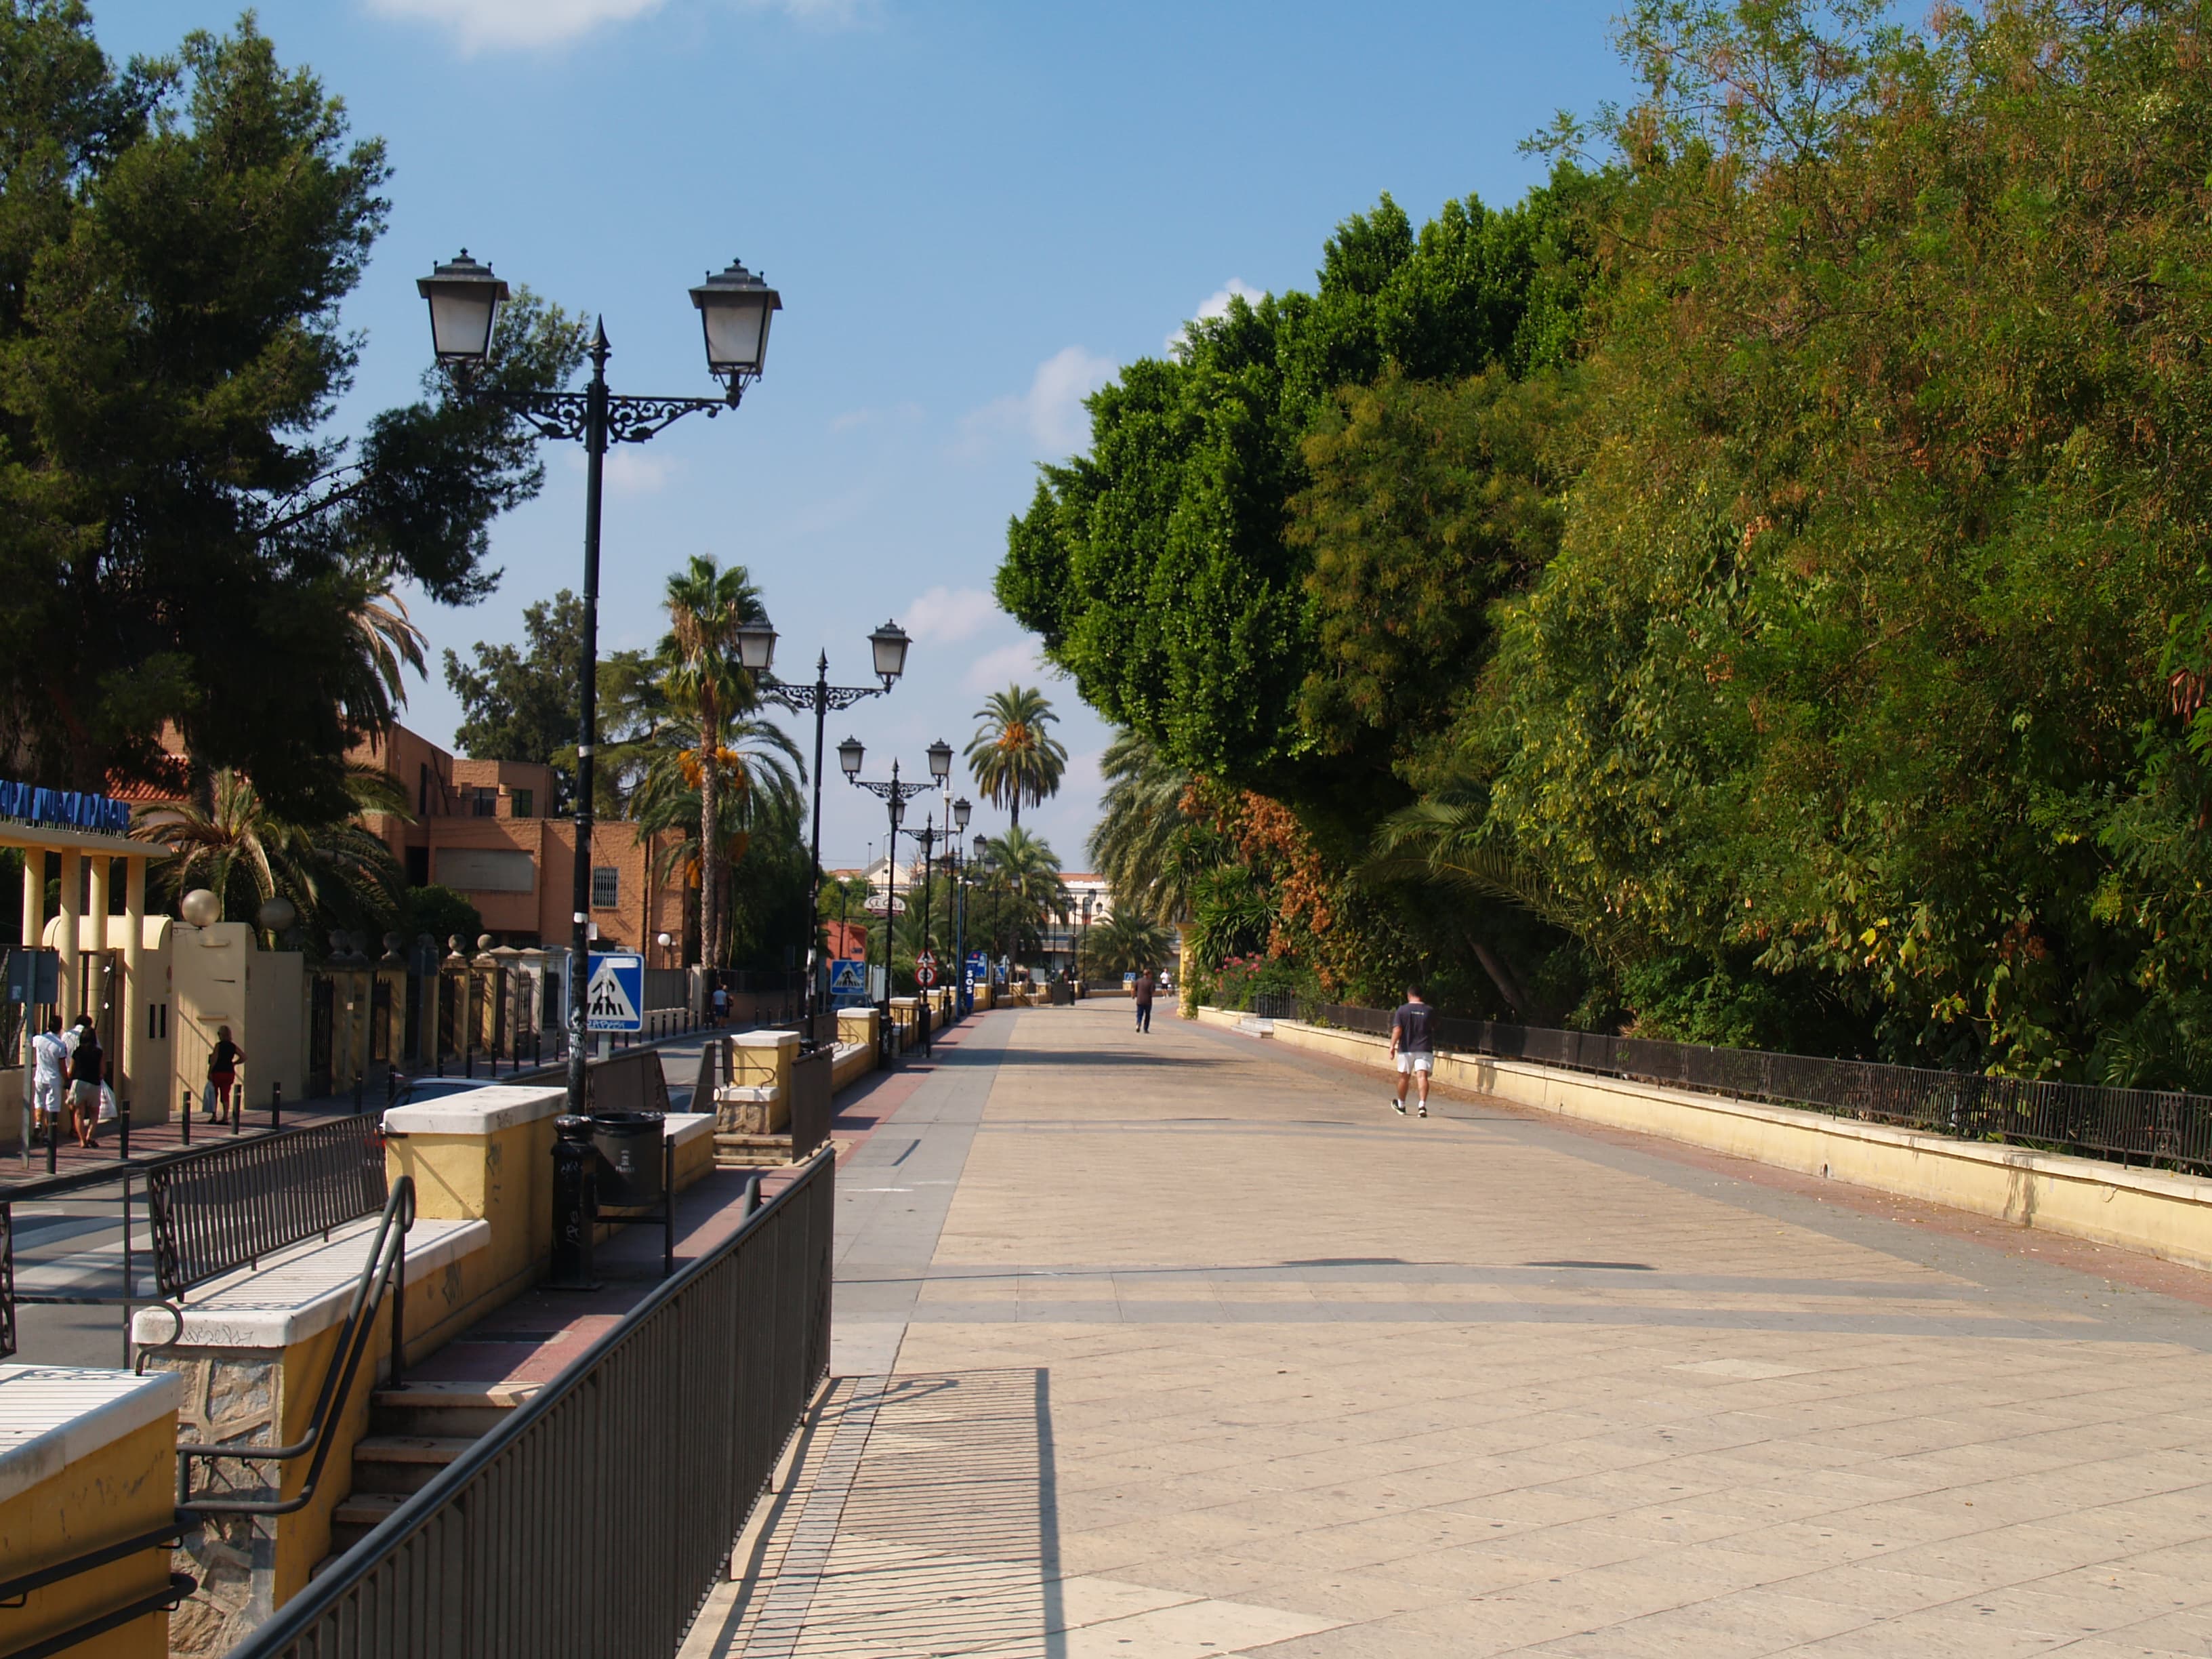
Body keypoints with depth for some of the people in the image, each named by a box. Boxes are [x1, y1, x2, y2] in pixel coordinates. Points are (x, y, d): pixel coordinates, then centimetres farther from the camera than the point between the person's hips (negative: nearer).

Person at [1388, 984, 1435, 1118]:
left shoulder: (1402, 1010, -3)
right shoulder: (1430, 1011, 4)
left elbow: (1397, 1030, -11)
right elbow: (1434, 1030, 16)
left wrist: (1392, 1046, -12)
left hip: (1406, 1049, 0)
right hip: (1425, 1049, 0)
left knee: (1404, 1077, 13)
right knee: (1422, 1076, -9)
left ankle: (1401, 1105, 30)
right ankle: (1423, 1105, -26)